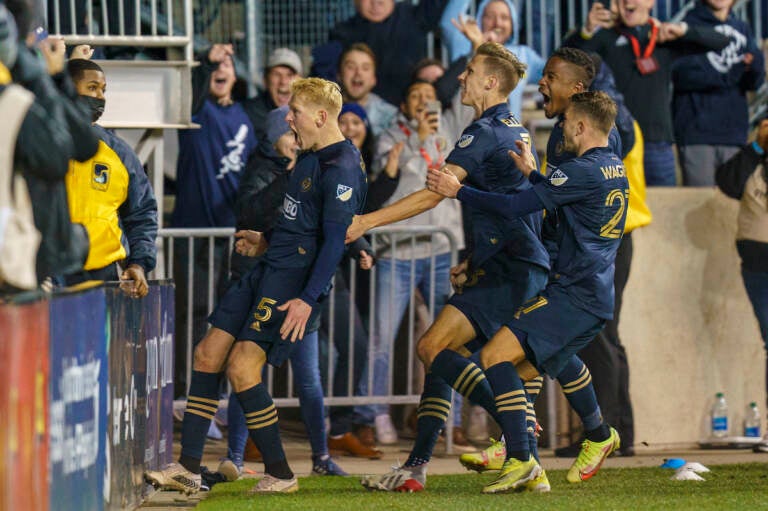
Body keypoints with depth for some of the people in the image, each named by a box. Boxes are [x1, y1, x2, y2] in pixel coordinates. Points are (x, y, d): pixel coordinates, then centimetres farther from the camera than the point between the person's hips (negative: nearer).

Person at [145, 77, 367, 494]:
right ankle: (188, 469, 6)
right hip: (269, 270, 10)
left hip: (294, 281, -10)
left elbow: (335, 240, -20)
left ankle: (279, 474, -3)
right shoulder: (310, 156, 16)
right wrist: (267, 242, 19)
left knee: (242, 368, -15)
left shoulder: (341, 170, -15)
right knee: (208, 354, 4)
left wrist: (307, 299, -24)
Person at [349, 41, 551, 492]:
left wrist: (366, 222, -17)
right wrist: (475, 261, 22)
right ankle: (416, 467, 4)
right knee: (441, 353, 7)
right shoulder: (515, 131, 19)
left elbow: (432, 195, -19)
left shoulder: (486, 132, -12)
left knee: (433, 347, -16)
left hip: (512, 271, -10)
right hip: (508, 268, 10)